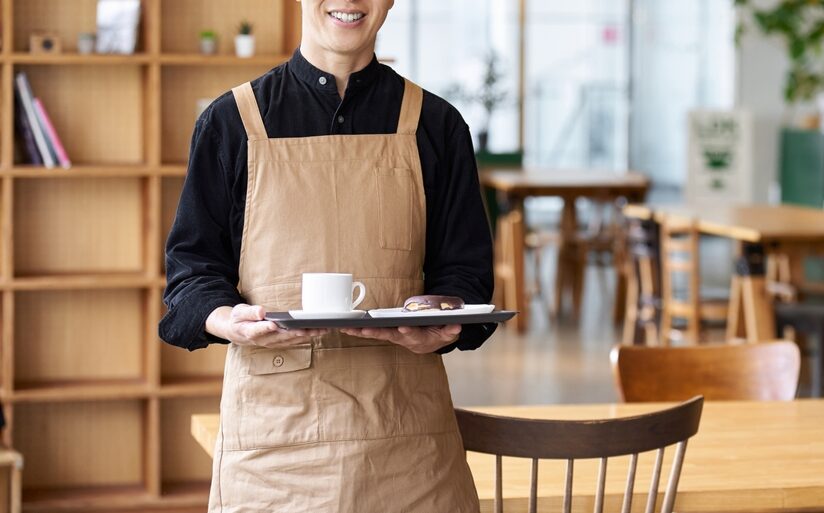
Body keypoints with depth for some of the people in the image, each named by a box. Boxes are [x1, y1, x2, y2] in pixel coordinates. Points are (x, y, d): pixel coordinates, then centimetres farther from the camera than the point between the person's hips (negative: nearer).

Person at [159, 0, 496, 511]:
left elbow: (464, 268, 8)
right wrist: (227, 320, -17)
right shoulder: (231, 123, 6)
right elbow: (191, 264, 6)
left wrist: (442, 327, -15)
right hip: (272, 414, -1)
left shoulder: (435, 125, 10)